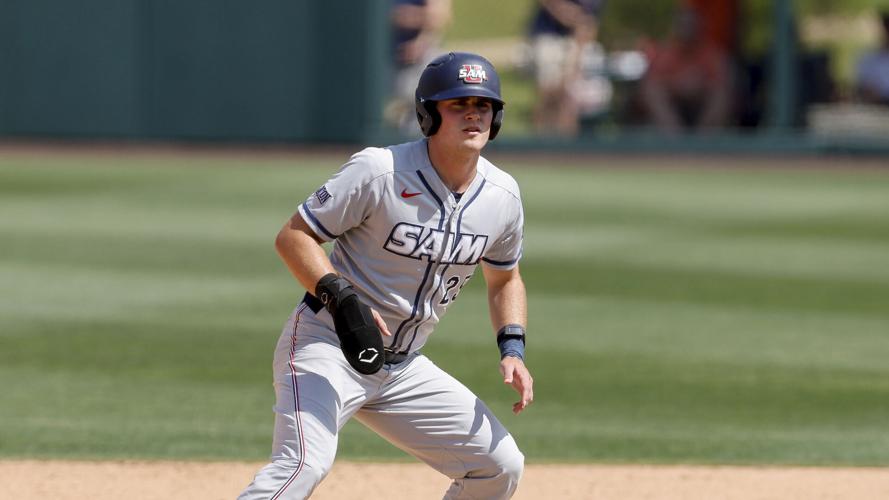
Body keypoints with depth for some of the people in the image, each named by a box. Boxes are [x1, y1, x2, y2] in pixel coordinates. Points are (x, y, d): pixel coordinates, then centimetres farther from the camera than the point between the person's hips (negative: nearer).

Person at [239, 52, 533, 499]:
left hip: (402, 367, 7)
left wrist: (512, 349, 3)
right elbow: (293, 235, -13)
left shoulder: (502, 196, 2)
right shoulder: (379, 171, -17)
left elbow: (504, 278, 20)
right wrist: (339, 297, -28)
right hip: (327, 345, -7)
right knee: (306, 460, -31)